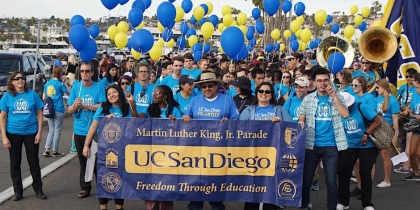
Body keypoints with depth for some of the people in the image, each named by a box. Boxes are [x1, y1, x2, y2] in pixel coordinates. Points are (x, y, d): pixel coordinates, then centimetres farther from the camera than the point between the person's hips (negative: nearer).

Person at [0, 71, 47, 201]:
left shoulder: (32, 94, -1)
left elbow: (39, 113, 3)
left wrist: (39, 132, -4)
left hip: (31, 133, 0)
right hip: (13, 134, 1)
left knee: (34, 162, 7)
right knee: (15, 163, 9)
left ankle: (38, 190, 18)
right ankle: (18, 191, 21)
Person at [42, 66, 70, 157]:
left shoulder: (47, 83, 7)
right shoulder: (60, 84, -9)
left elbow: (44, 98, 10)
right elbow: (69, 92, 0)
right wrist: (65, 83, 3)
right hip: (58, 110, -5)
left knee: (51, 130, 13)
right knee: (57, 130, 5)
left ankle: (47, 150, 5)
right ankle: (55, 151, 11)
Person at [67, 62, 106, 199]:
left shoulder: (99, 87, -4)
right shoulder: (76, 87, 2)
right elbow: (69, 110, 1)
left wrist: (84, 106, -20)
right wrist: (75, 106, -21)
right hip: (80, 130, 2)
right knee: (83, 159, 10)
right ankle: (85, 188, 20)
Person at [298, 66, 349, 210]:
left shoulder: (337, 98, 3)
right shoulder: (308, 99, 5)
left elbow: (345, 114, -12)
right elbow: (301, 118, 9)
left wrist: (334, 96, -13)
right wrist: (301, 122, -15)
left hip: (331, 146, -1)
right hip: (311, 144, 1)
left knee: (331, 182, 0)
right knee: (306, 179, 8)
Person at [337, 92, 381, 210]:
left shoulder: (361, 107, -16)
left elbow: (377, 121, -17)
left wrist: (366, 134, -25)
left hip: (367, 145, -3)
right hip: (349, 146, 3)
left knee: (365, 173, -2)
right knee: (343, 172, -3)